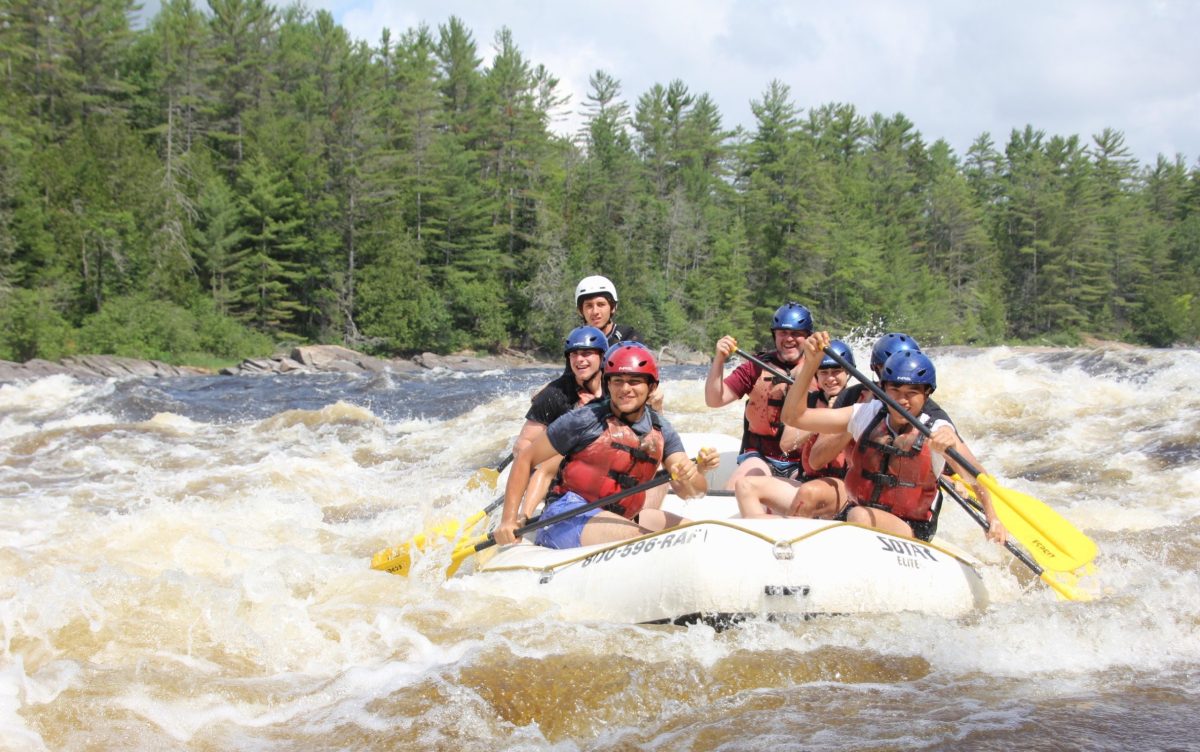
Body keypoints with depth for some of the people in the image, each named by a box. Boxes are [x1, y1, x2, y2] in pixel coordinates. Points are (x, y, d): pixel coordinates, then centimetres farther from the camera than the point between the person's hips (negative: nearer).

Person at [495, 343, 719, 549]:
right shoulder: (585, 420, -9)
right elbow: (525, 460, -3)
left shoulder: (661, 431, 5)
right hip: (568, 516, -7)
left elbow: (687, 492, -5)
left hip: (622, 517, 7)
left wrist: (693, 477, -30)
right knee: (640, 539, -31)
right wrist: (508, 520, -9)